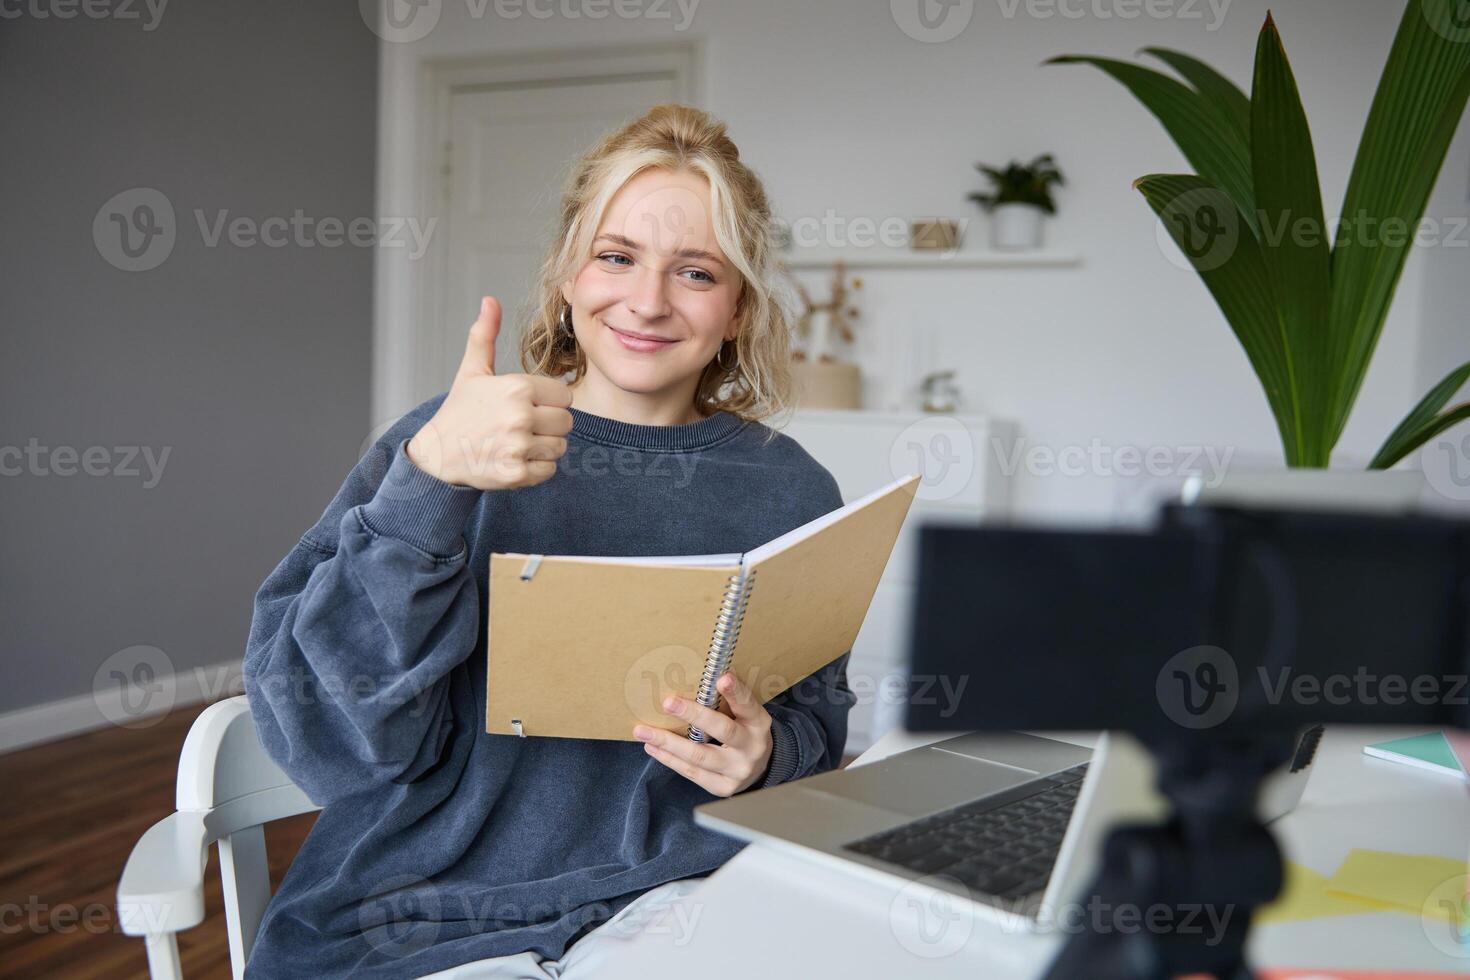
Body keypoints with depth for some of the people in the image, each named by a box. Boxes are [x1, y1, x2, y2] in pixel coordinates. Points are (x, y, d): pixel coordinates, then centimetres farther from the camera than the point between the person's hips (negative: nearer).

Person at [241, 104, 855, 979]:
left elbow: (818, 730, 13)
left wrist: (765, 756, -10)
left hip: (669, 891, 1)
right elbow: (337, 740, -10)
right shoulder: (443, 442, -2)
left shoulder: (790, 492, 5)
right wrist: (428, 481, -22)